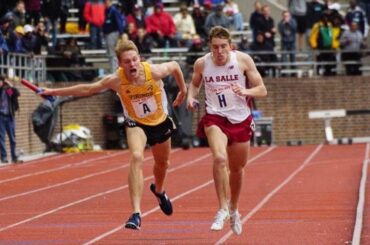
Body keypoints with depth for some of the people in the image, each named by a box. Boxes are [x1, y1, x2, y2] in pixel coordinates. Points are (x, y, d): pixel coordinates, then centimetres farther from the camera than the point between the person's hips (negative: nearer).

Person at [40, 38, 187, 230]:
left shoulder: (154, 71, -29)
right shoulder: (116, 80, -27)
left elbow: (175, 65, -7)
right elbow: (87, 89, -15)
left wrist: (183, 90, 7)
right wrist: (55, 92, -13)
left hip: (161, 122, 2)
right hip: (136, 123, -2)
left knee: (162, 163, 22)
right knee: (136, 157, -30)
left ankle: (158, 190, 60)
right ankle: (136, 214, -33)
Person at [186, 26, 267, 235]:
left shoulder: (243, 60, -10)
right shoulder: (202, 64, -7)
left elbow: (262, 90, -6)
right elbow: (195, 83, 14)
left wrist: (245, 91, -26)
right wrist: (191, 97, -7)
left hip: (241, 119, 1)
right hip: (215, 118, -1)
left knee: (237, 169, 15)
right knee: (220, 158, -28)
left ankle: (234, 209, 41)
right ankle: (223, 209, -19)